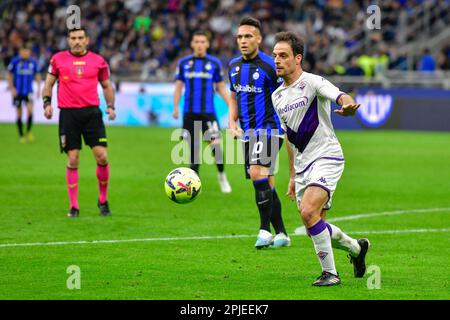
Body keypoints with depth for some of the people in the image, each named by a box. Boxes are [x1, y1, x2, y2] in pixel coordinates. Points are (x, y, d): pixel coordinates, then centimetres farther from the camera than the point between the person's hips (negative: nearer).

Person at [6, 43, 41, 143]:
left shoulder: (33, 62, 0)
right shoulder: (15, 61, -7)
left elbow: (37, 75, 14)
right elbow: (9, 75, 1)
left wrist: (39, 88, 9)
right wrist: (12, 88, -6)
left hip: (28, 91, 1)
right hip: (17, 92, -1)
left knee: (30, 110, -19)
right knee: (19, 115, 3)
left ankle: (28, 132, -3)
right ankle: (21, 136, 14)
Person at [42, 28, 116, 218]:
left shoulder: (98, 61, 7)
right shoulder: (58, 59, 5)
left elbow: (106, 85, 16)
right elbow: (49, 83, 13)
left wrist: (110, 106, 2)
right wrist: (47, 103, -2)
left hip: (92, 112, 1)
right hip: (68, 114, -1)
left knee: (102, 156, -8)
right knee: (72, 160, -1)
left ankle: (103, 200, 12)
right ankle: (73, 206, 7)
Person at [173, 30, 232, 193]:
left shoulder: (214, 63, 3)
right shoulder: (184, 63, 6)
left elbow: (221, 88, 8)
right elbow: (178, 86, 10)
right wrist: (175, 107, -2)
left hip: (208, 112, -1)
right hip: (189, 112, 1)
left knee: (215, 144, -12)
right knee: (193, 147, 3)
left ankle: (222, 178, 6)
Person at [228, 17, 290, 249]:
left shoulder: (269, 66, -11)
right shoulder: (234, 66, 10)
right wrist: (232, 122, 7)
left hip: (269, 128, -7)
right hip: (248, 133, 7)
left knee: (258, 173, -24)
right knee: (265, 185, 9)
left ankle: (265, 230, -20)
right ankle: (281, 235, 16)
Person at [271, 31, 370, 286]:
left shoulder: (313, 82, -10)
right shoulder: (277, 96, 13)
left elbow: (340, 96, -31)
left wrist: (348, 103, -55)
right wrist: (293, 175, 24)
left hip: (326, 157, -8)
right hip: (302, 165, 8)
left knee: (309, 212, -25)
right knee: (316, 225, 8)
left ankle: (330, 273, -14)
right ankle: (356, 247, 37)